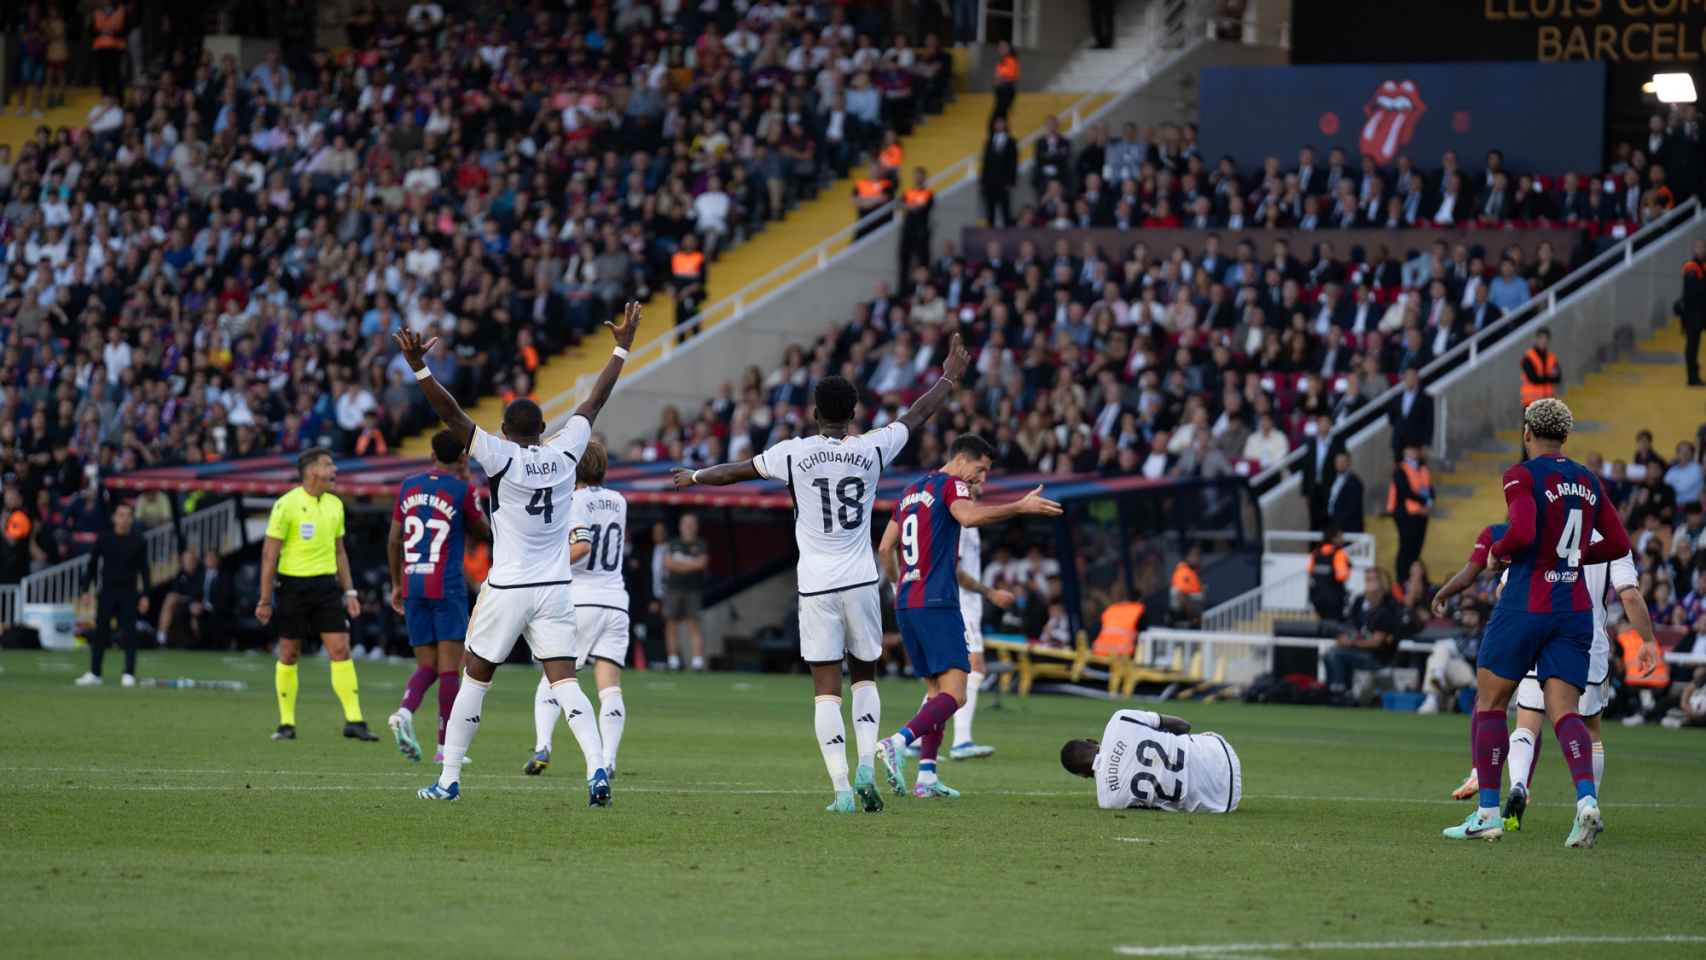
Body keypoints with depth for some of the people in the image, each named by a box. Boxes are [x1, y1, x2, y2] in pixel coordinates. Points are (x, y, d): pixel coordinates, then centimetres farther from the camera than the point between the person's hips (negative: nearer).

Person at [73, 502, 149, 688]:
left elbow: (143, 568, 4)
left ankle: (129, 674, 0)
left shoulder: (138, 541, 1)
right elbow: (92, 565, 6)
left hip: (129, 592, -1)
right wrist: (86, 590, 1)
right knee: (100, 632, 0)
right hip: (107, 590, 1)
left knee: (129, 632, -4)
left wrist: (145, 594, -2)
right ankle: (94, 674, 5)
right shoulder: (104, 538, 2)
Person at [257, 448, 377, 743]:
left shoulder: (335, 505, 10)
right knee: (289, 654, 3)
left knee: (341, 651, -5)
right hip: (294, 585, -4)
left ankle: (354, 721, -5)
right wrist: (265, 600, -10)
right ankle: (287, 723, 13)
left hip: (326, 585, 4)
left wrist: (350, 592, 13)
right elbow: (270, 554, -8)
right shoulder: (286, 505, -9)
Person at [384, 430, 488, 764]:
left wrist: (397, 584, 21)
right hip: (447, 587, -4)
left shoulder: (409, 486, 8)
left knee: (426, 666, 11)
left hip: (412, 586, 4)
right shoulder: (462, 491, -6)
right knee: (449, 668, 1)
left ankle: (404, 712, -18)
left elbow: (394, 539, 11)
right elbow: (484, 533, 8)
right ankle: (445, 746, 0)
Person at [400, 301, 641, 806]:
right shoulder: (564, 453, 1)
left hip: (507, 589, -3)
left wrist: (419, 367, -21)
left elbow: (451, 413, -18)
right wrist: (622, 348, 23)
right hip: (556, 590, 3)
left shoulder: (501, 457, -11)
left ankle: (448, 778, 15)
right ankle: (597, 765, -22)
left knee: (475, 678, 11)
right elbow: (595, 401, 12)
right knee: (564, 680, 0)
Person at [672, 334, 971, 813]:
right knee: (864, 676, 18)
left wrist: (694, 476, 30)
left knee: (826, 689, 0)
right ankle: (866, 766, -1)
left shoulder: (794, 453, -5)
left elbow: (735, 471, 10)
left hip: (817, 587, -2)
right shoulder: (872, 449, -2)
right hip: (861, 581, 2)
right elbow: (916, 416, 15)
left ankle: (841, 787, -8)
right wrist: (950, 378, 32)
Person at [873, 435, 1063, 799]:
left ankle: (926, 775, 3)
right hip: (937, 603, -9)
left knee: (937, 691, 13)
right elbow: (969, 516, -27)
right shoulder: (950, 485, -4)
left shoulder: (912, 491, 20)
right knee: (953, 694, -12)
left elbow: (885, 547, 23)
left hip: (906, 604, 9)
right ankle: (898, 742, -32)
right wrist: (1021, 507, -26)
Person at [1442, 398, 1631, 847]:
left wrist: (1497, 550, -3)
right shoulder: (1588, 481, 11)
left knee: (1489, 704, 9)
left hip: (1526, 606, -5)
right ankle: (1586, 798, -25)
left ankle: (1488, 812, 7)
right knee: (1564, 710, 0)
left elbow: (1523, 533, -23)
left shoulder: (1523, 476, -8)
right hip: (1575, 607, 5)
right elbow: (1618, 543, 12)